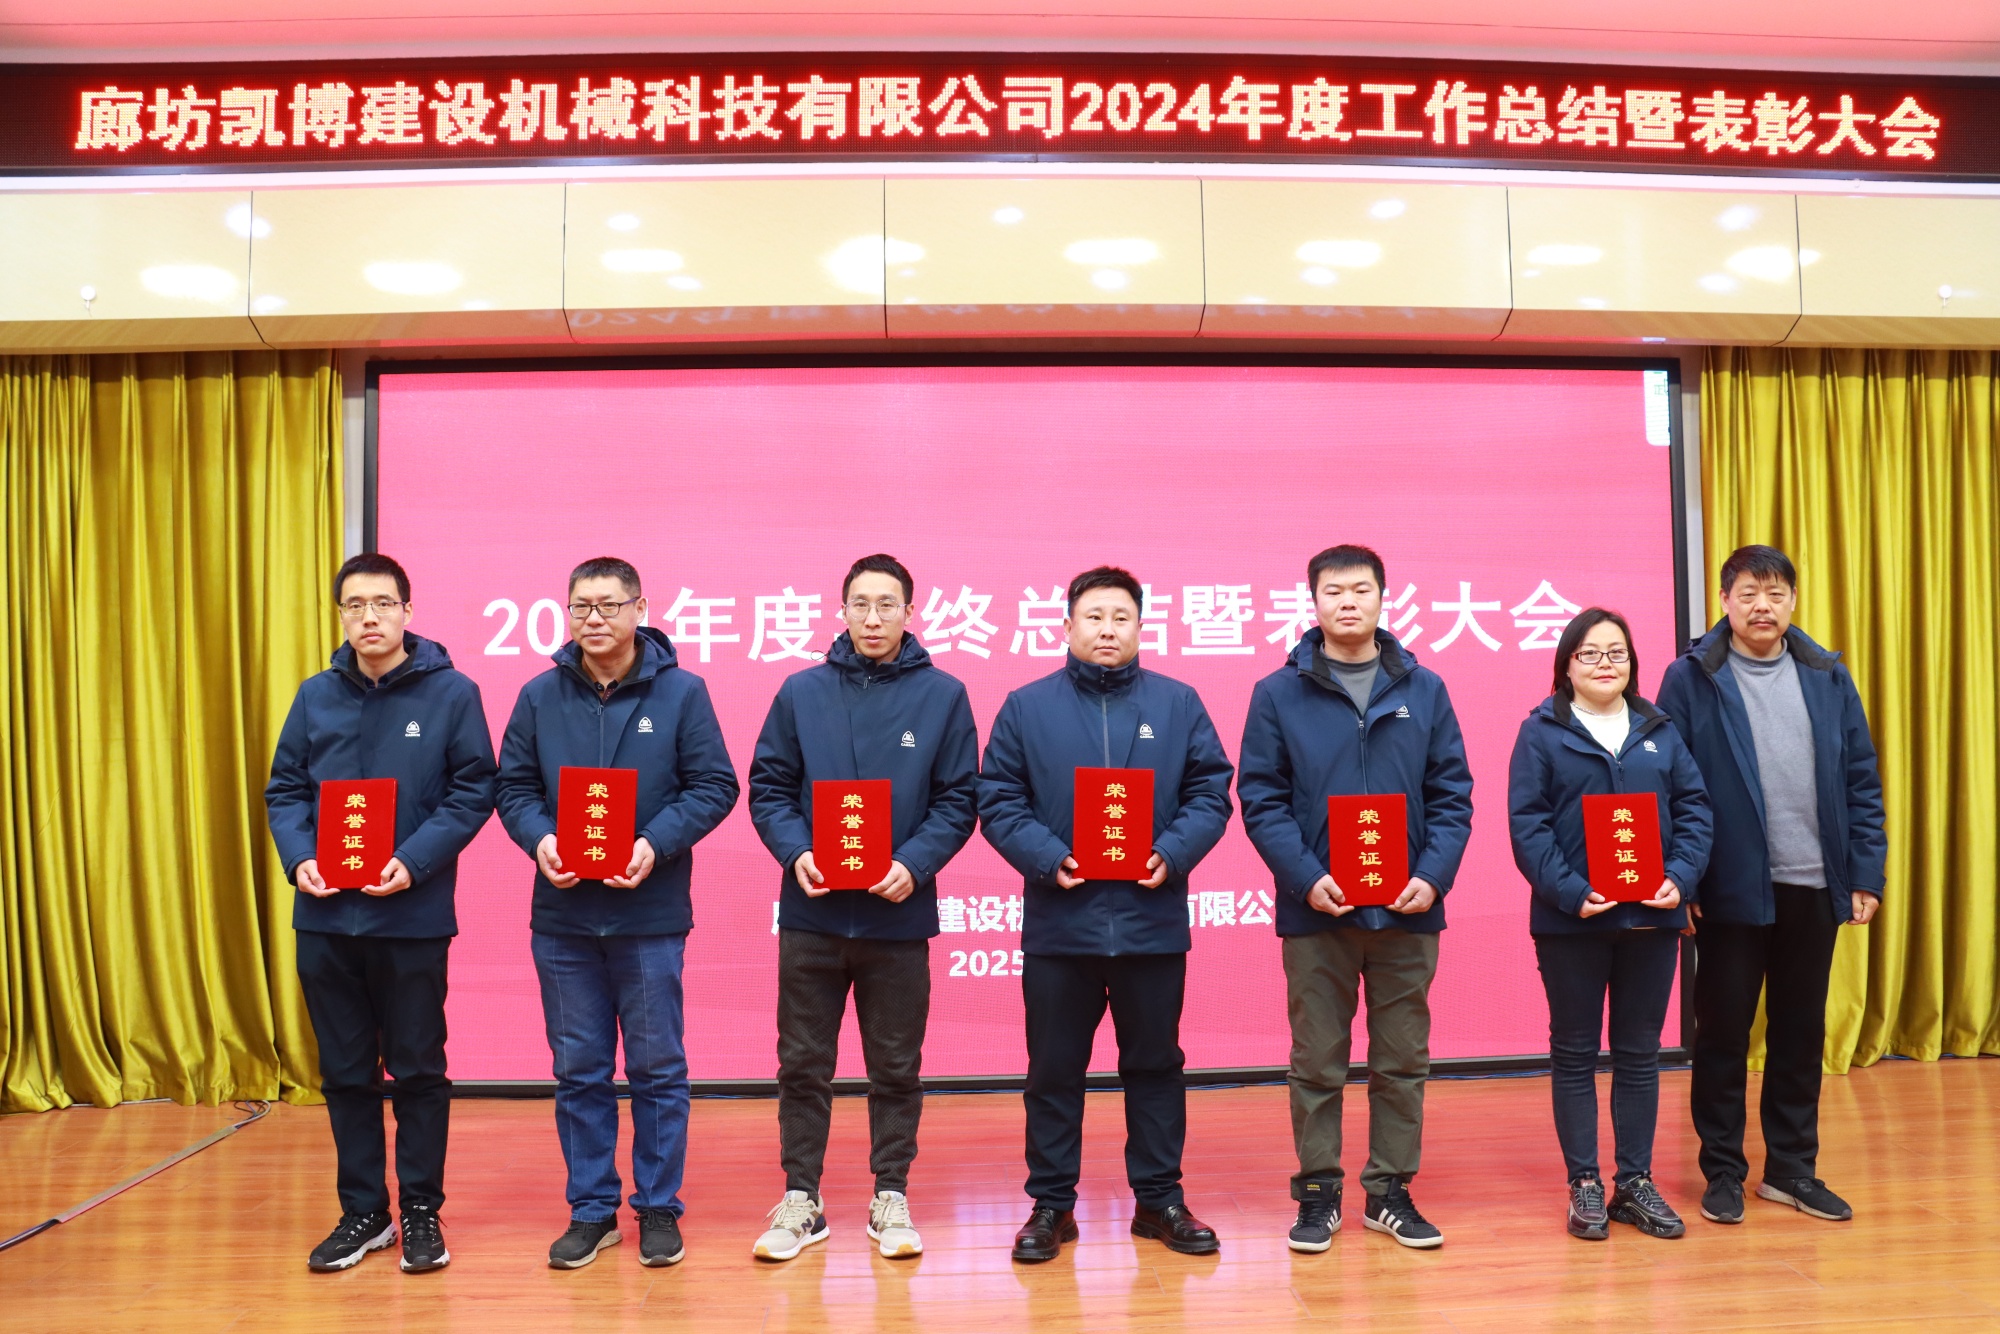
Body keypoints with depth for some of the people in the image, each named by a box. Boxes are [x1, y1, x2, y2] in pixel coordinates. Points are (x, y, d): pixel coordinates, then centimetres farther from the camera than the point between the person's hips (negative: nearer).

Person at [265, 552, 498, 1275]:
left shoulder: (452, 692, -4)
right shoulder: (316, 695, 7)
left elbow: (474, 790, -7)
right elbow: (284, 790, 9)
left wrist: (414, 861, -18)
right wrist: (299, 858, -9)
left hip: (413, 913, -4)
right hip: (325, 917, 4)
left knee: (418, 1070, 7)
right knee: (344, 1071, 12)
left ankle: (421, 1211, 20)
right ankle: (363, 1211, 25)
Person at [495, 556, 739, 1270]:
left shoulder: (681, 692, -2)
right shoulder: (540, 696, 5)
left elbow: (714, 785, -4)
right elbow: (514, 787, 7)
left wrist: (656, 843, -17)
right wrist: (538, 839, -12)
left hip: (650, 915, -2)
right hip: (562, 916, 3)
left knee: (658, 1069, 7)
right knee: (578, 1070, 11)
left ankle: (659, 1208, 21)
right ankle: (591, 1209, 24)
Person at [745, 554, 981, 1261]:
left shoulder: (943, 695, 1)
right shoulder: (801, 692, 4)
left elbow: (958, 800, -1)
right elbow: (768, 788, 4)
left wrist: (915, 864, -15)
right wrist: (795, 852, -12)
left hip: (899, 915, -1)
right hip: (812, 913, 1)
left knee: (897, 1068, 10)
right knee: (802, 1063, 9)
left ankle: (891, 1197, 25)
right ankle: (800, 1199, 23)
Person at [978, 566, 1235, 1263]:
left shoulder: (1178, 704, 5)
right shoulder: (1026, 707, 2)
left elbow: (1210, 794, 2)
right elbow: (998, 801, -1)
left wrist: (1172, 854, -14)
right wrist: (1048, 859, -16)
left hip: (1154, 922, 1)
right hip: (1058, 924, -1)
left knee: (1155, 1064, 13)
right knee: (1053, 1070, 9)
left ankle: (1159, 1197, 27)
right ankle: (1051, 1203, 23)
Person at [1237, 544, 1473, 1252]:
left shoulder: (1424, 690, 6)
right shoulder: (1278, 694, 0)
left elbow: (1452, 795, 4)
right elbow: (1261, 801, -4)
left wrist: (1433, 875, -10)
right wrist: (1306, 879, -16)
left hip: (1407, 910, 2)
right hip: (1316, 911, -2)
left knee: (1403, 1060, 11)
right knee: (1317, 1062, 8)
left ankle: (1390, 1191, 25)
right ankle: (1318, 1193, 21)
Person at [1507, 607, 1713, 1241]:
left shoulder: (1661, 731, 9)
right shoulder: (1542, 732, -1)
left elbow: (1694, 809, 5)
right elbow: (1527, 824, -8)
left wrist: (1680, 877, -11)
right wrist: (1570, 892, -18)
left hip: (1652, 916, 3)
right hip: (1572, 920, -3)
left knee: (1640, 1053, 11)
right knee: (1574, 1053, 6)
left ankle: (1636, 1182, 21)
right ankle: (1584, 1186, 15)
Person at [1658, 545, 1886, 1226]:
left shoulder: (1827, 677, 5)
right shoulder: (1691, 679, -5)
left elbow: (1862, 781, 7)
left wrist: (1865, 873, 2)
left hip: (1814, 887, 3)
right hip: (1731, 888, -3)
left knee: (1801, 1032, 13)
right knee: (1722, 1032, 7)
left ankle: (1792, 1168, 27)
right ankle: (1722, 1171, 20)